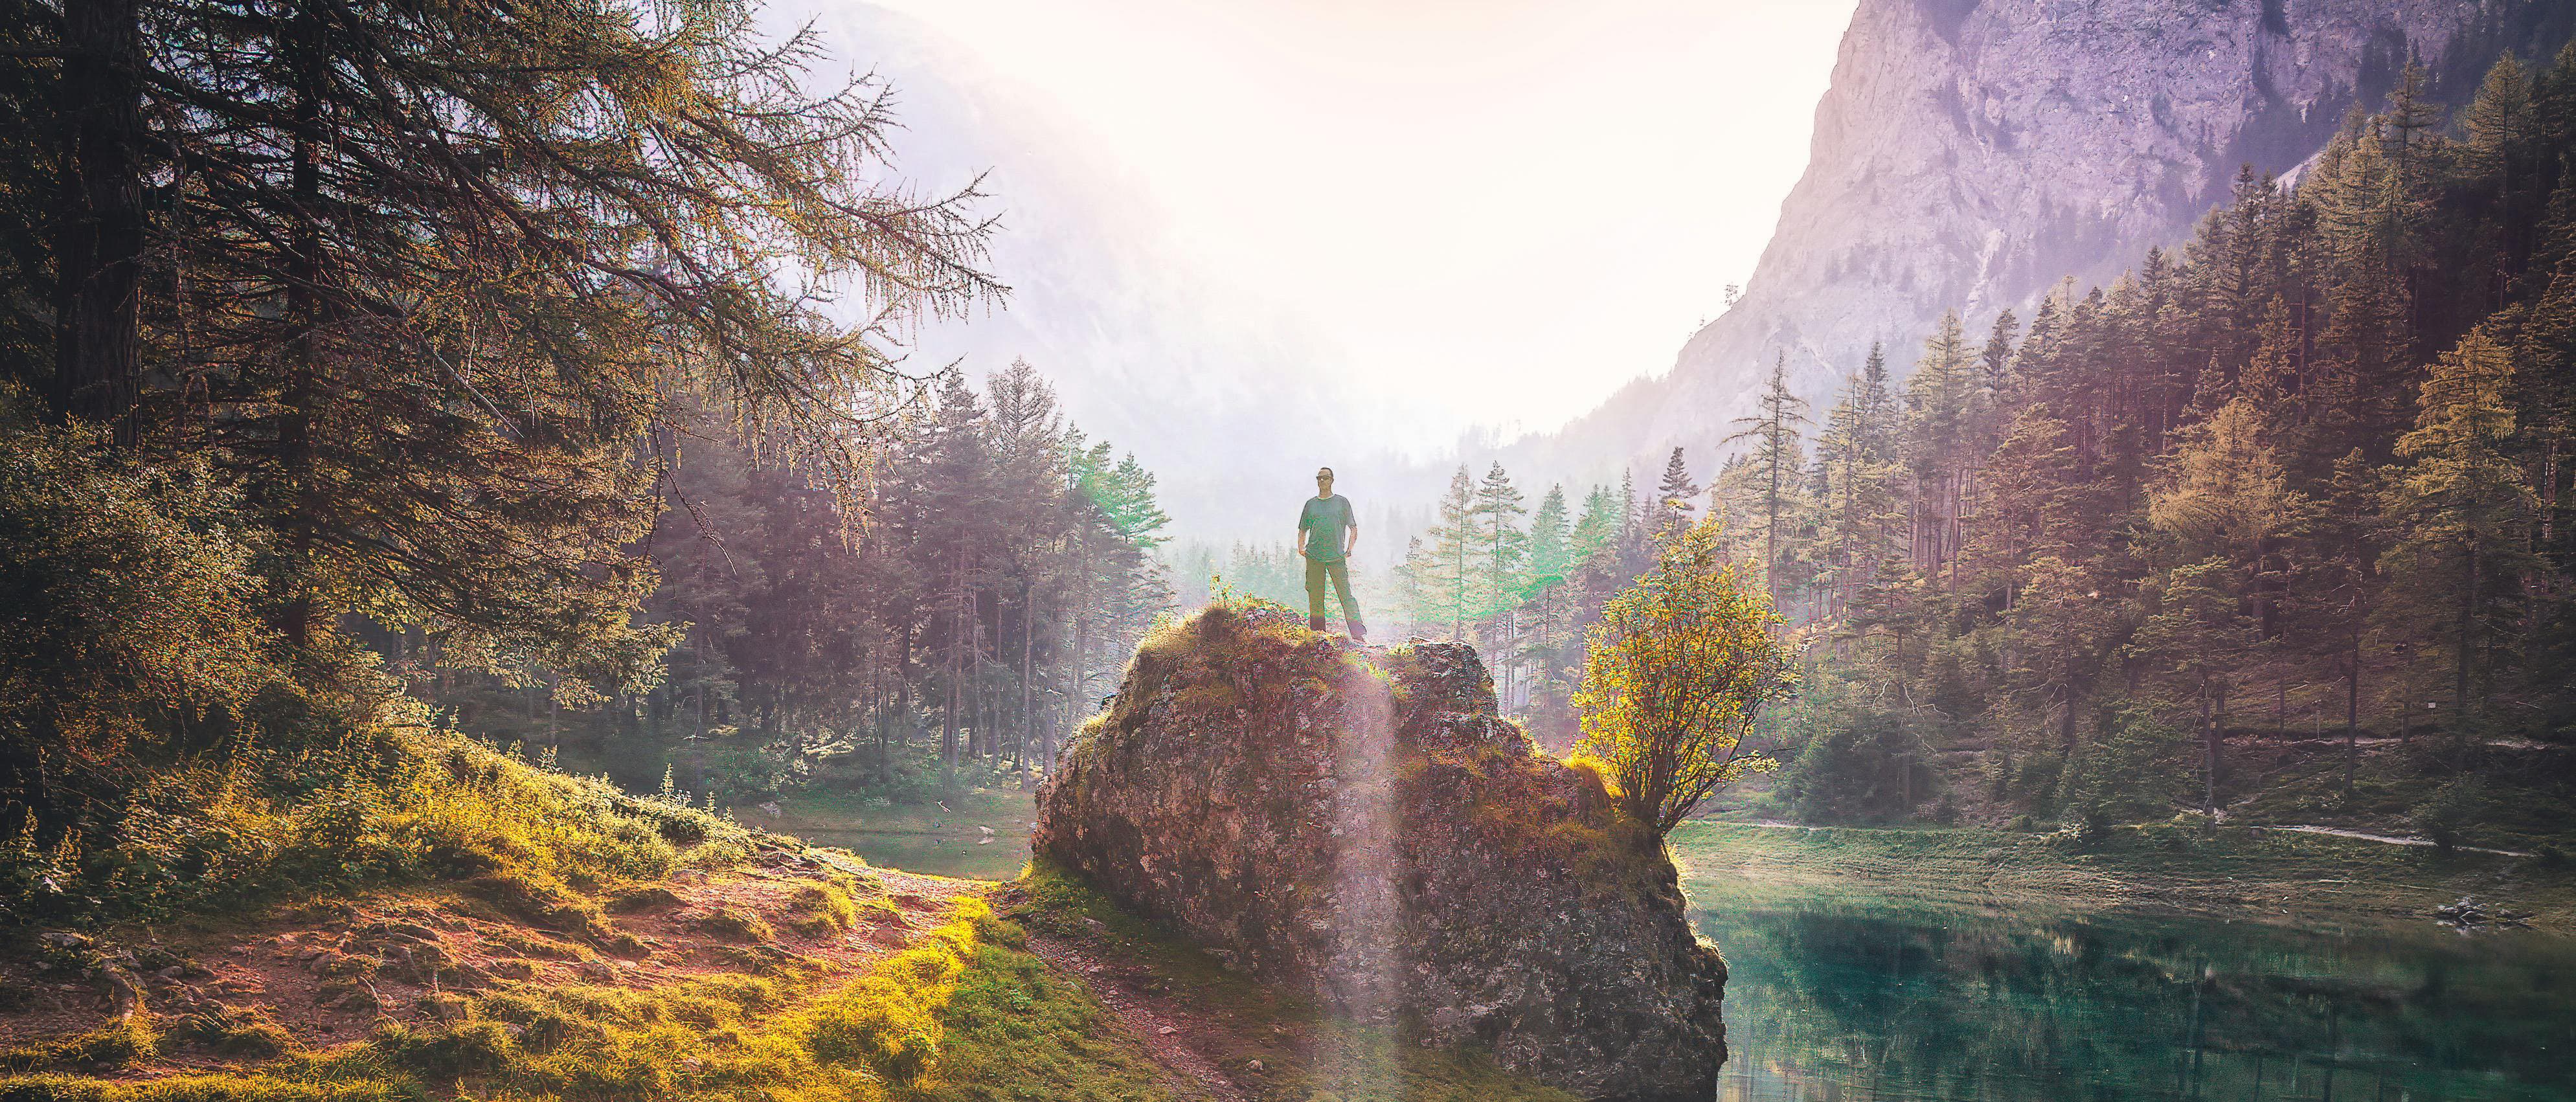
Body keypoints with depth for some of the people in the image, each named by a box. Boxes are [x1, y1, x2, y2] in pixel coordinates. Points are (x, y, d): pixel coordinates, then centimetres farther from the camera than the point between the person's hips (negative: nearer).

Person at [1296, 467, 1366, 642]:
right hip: (1314, 557, 3)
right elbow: (1303, 530, 20)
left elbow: (1353, 529, 11)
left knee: (1346, 595, -8)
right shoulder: (1311, 503, 14)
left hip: (1337, 556, -2)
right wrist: (1301, 548, 3)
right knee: (1315, 598, 3)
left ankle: (1359, 634, -10)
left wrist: (1349, 550, 0)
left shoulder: (1342, 502, 9)